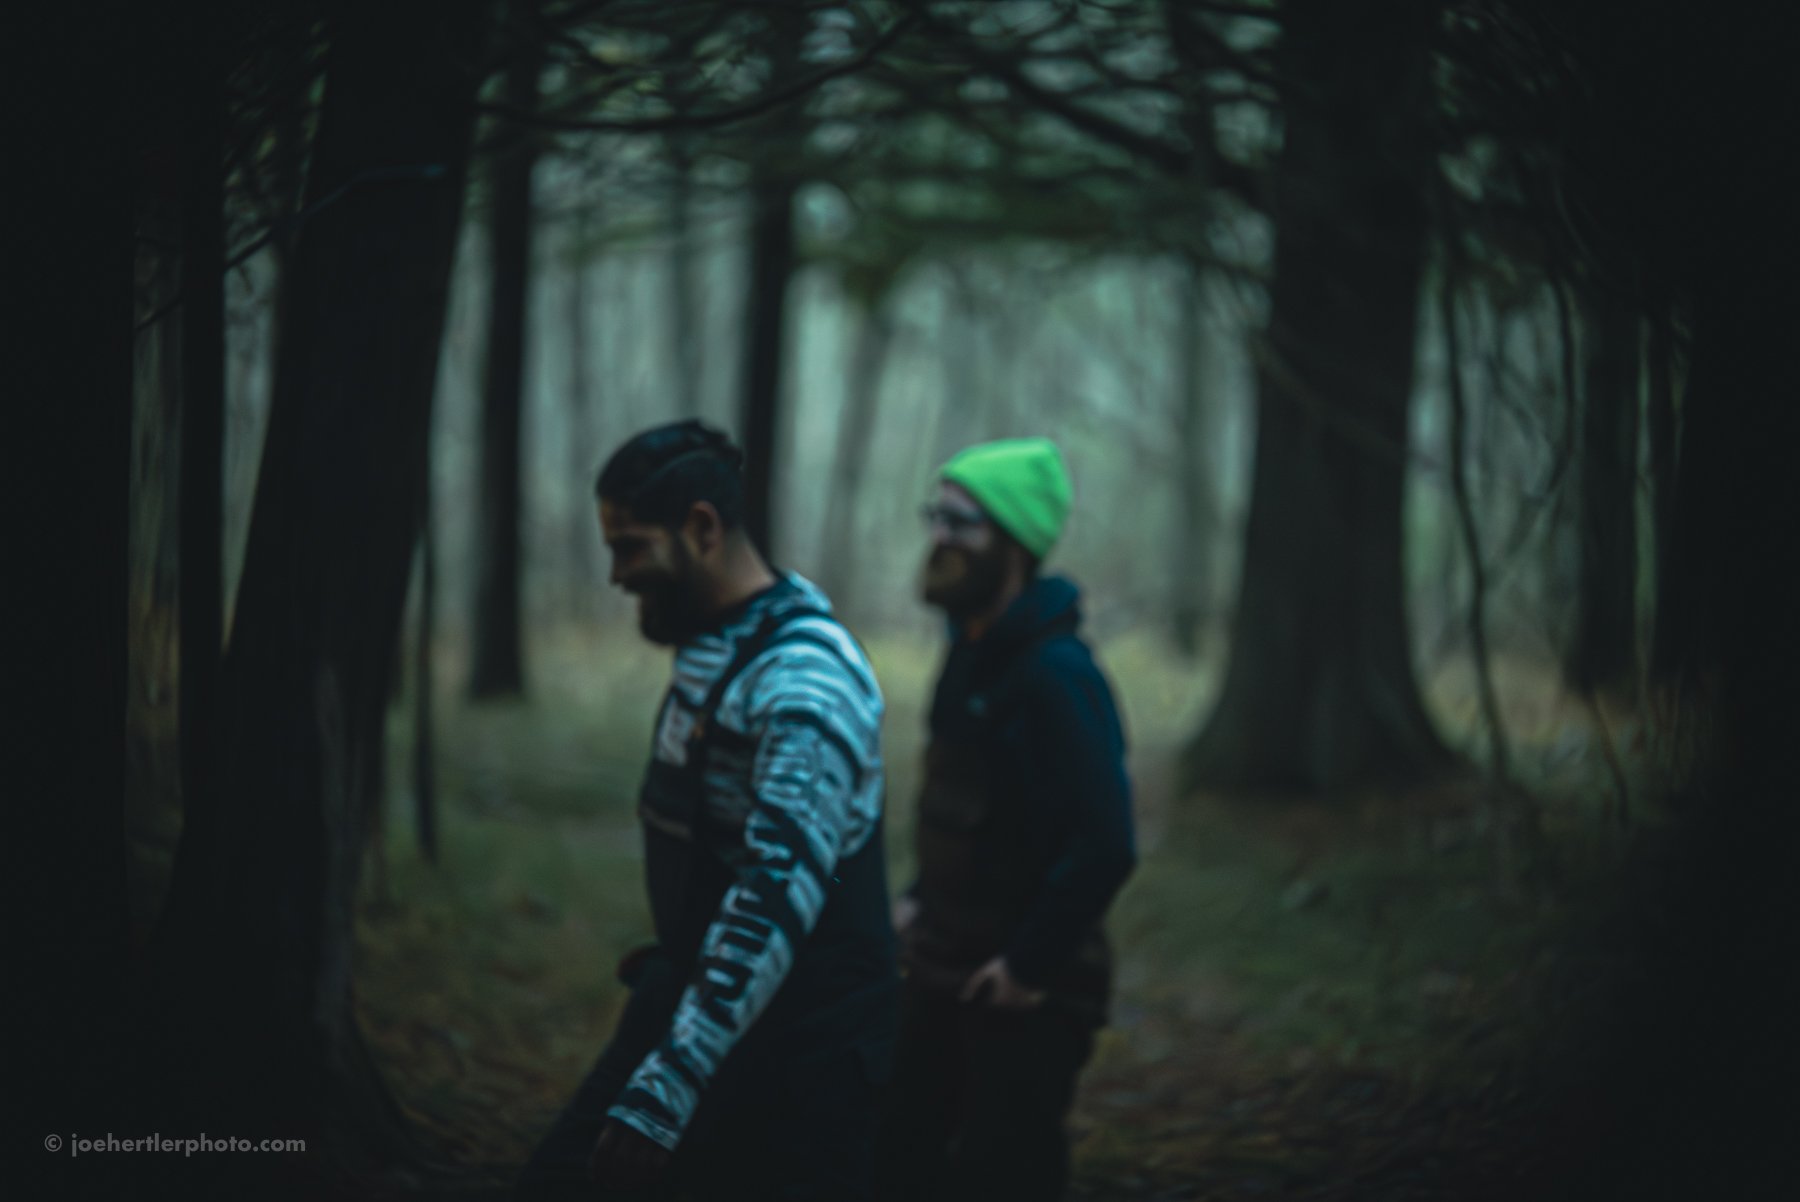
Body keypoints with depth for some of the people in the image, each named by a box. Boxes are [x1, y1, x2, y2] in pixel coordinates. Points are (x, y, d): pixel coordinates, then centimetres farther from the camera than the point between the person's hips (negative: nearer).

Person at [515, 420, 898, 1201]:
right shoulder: (710, 642, 6)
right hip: (694, 999, 9)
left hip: (795, 1046, -9)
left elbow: (777, 901, -31)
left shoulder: (806, 683, -24)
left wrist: (662, 1094, -35)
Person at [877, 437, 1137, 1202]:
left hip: (1025, 994, -9)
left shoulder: (1054, 673, -21)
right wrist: (922, 901, 13)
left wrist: (1031, 963, -20)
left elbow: (1105, 846, -26)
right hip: (945, 974, 9)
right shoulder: (972, 653, 9)